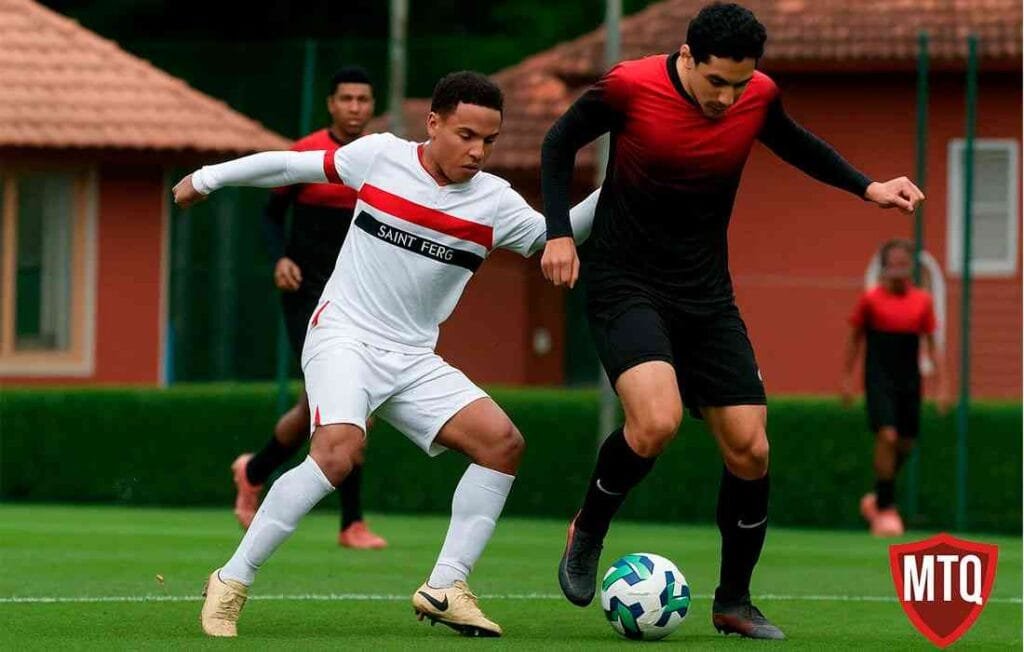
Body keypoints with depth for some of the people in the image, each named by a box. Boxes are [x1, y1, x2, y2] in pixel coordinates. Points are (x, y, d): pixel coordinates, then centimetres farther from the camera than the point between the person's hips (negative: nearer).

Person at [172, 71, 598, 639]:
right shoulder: (380, 156, -5)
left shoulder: (494, 202, 1)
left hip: (411, 359, 5)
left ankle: (444, 588, -6)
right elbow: (292, 166, 8)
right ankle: (231, 582, -20)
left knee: (502, 442, -13)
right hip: (343, 337, -5)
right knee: (339, 449, -30)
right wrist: (208, 179, 18)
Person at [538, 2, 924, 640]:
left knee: (750, 449, -1)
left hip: (706, 292, 5)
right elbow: (561, 143, 0)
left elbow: (795, 144, 18)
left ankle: (734, 601, 17)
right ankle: (587, 534, 0)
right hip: (625, 282, -5)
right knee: (656, 422, -28)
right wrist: (560, 233, -10)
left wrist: (866, 187, 5)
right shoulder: (631, 86, -17)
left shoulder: (759, 96, -6)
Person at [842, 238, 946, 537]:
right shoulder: (870, 299, -1)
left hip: (909, 382, 4)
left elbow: (931, 345, 10)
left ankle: (877, 500, 27)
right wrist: (847, 380, 2)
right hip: (879, 379, -4)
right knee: (887, 436, -17)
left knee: (906, 444, 6)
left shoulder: (922, 301, 6)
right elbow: (854, 340, 6)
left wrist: (941, 385, 5)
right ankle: (885, 508, -11)